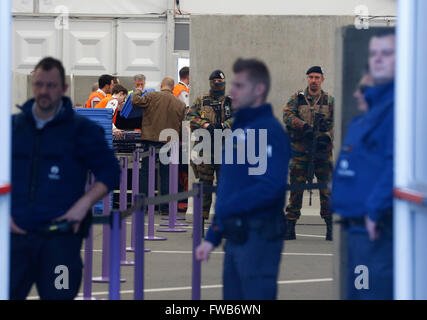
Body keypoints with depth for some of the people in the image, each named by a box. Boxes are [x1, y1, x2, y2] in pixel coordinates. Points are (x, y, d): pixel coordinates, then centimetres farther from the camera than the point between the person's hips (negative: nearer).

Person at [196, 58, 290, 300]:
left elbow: (271, 187, -23)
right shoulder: (240, 129, 18)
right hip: (236, 236, 10)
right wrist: (212, 238, 19)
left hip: (258, 236, -10)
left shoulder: (269, 130, -11)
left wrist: (226, 208, -19)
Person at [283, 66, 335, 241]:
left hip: (322, 150, 0)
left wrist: (327, 137, -13)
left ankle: (331, 227, 2)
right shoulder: (297, 98, 7)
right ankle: (290, 227, 7)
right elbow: (287, 115, -7)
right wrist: (304, 126, -22)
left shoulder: (329, 100, 10)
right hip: (300, 152, 0)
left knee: (327, 190, -3)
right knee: (296, 189, 2)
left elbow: (335, 123, 6)